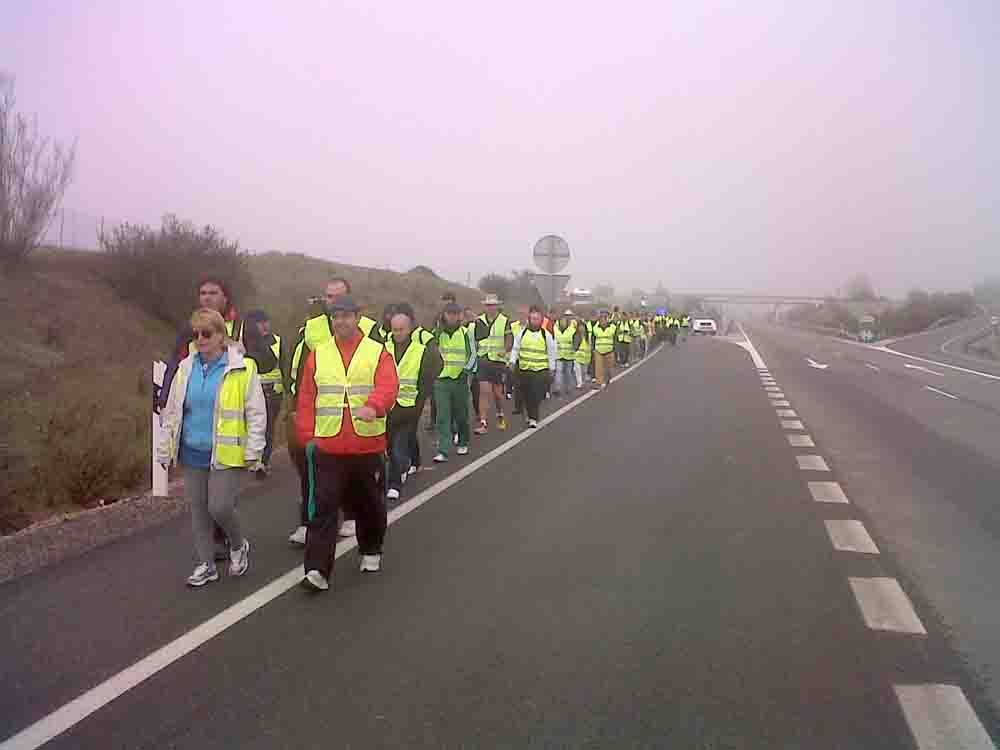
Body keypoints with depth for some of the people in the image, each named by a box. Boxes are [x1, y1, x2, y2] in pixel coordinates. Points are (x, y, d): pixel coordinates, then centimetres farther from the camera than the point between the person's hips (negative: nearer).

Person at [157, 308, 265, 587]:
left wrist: (253, 451, -9)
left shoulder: (242, 368, -8)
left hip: (225, 454, -5)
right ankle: (206, 565, 25)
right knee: (198, 509, 11)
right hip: (193, 453, 5)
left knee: (219, 507, -8)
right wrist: (165, 449, 11)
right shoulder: (186, 368, 6)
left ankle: (238, 546, 23)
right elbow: (171, 412, 12)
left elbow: (256, 413, -6)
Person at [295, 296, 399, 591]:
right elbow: (307, 399, 7)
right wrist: (308, 435, -1)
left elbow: (388, 387, -17)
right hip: (327, 448, 1)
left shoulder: (378, 352, 0)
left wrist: (373, 406, -37)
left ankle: (371, 552, 38)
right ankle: (317, 570, -3)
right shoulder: (317, 355, 7)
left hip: (368, 447, 0)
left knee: (370, 505, 16)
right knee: (323, 507, -5)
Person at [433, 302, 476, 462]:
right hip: (441, 380, 1)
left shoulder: (465, 333, 1)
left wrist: (466, 370, -10)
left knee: (461, 415, 11)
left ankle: (463, 444, 32)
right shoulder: (438, 333, 5)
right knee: (443, 417, -5)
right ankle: (442, 452, -6)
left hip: (460, 380, -1)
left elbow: (472, 355, 2)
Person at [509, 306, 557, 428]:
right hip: (524, 369, 2)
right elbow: (515, 349, 10)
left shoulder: (546, 335, 0)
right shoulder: (522, 333, 4)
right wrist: (512, 361, 1)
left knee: (536, 396, -10)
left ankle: (533, 419, -3)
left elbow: (551, 353, 7)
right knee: (526, 395, 9)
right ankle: (531, 416, 28)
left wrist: (552, 369, 9)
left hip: (540, 370, -2)